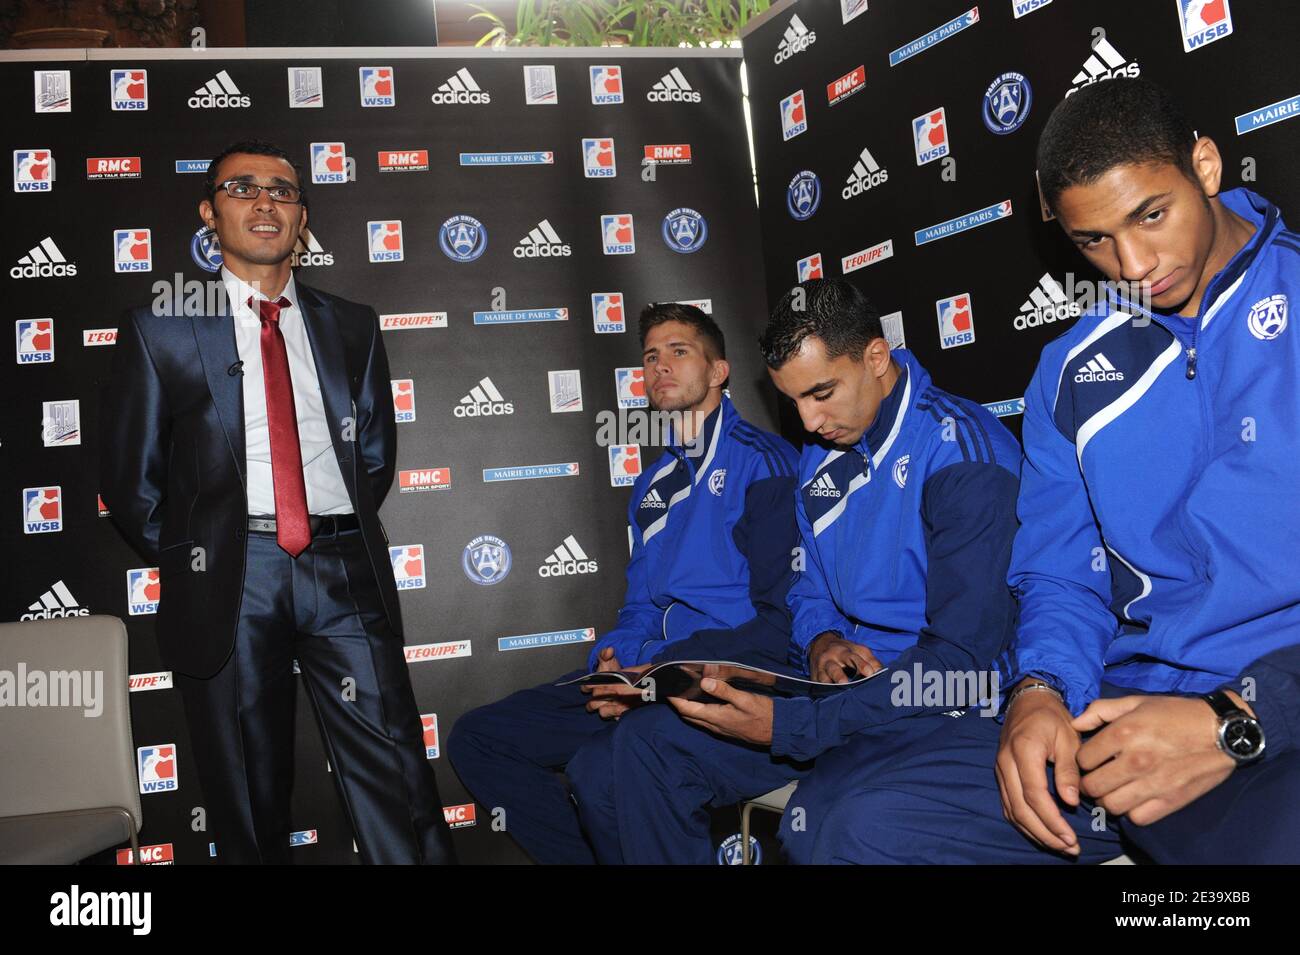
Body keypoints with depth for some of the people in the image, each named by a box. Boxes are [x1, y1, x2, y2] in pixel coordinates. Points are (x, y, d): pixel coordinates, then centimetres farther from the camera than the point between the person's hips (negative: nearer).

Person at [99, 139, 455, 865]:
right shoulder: (161, 332, 6)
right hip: (227, 579, -1)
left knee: (398, 789, -2)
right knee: (250, 803, 9)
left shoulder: (353, 328, 14)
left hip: (343, 567, 2)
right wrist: (200, 564, 5)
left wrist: (341, 537, 9)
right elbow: (130, 481, 6)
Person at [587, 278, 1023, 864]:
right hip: (847, 681, 7)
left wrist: (786, 725, -25)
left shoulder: (962, 450, -16)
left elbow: (962, 654, -22)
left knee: (821, 820, -37)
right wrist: (821, 643, -6)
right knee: (645, 747, -5)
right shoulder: (821, 457, 10)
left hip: (941, 697, -7)